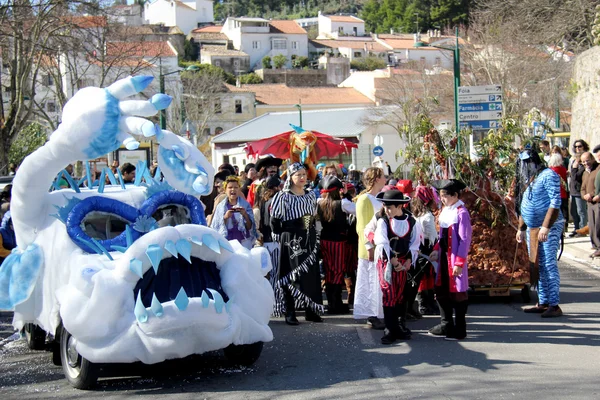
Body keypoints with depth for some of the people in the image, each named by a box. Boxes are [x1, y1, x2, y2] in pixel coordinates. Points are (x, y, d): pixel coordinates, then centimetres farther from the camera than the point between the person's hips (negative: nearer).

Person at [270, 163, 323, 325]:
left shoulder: (311, 195, 10)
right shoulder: (283, 197, -7)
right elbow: (275, 221, -6)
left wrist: (312, 235, 13)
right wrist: (283, 237, -2)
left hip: (309, 241, 5)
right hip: (291, 241, -5)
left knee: (311, 275, 6)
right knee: (291, 276, -2)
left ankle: (311, 310, 14)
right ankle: (290, 313, 2)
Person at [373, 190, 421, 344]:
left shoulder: (411, 222, -2)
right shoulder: (383, 221, -8)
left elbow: (415, 243, 3)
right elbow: (382, 242, -16)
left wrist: (409, 260, -9)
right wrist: (394, 261, -21)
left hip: (402, 261, 3)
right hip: (386, 260, -3)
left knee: (399, 294, 10)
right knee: (388, 293, -7)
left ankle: (397, 325, 20)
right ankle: (390, 330, -4)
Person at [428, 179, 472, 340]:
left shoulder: (461, 213, -14)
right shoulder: (445, 211, 11)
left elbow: (465, 240, -16)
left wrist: (459, 263, -19)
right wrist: (436, 250, 5)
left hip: (455, 259, -8)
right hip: (444, 257, 8)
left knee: (457, 293, 0)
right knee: (441, 292, 12)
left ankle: (459, 330, 9)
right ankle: (446, 325, 24)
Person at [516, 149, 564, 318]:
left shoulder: (548, 175, -11)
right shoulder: (530, 178, 16)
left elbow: (555, 202, -18)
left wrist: (545, 226, -23)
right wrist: (521, 228, 21)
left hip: (549, 228, -9)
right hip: (532, 228, 9)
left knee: (549, 264, -10)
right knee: (537, 266, 10)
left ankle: (554, 305, -9)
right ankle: (542, 303, 15)